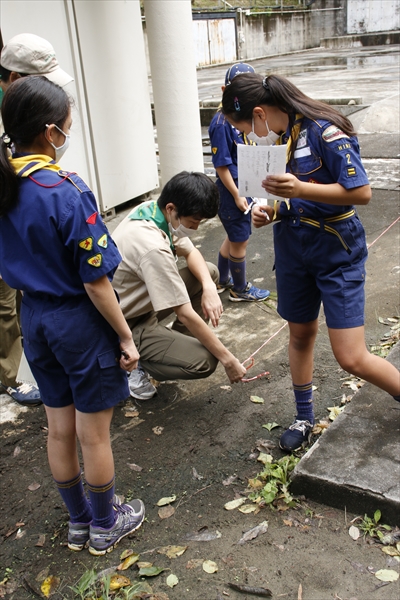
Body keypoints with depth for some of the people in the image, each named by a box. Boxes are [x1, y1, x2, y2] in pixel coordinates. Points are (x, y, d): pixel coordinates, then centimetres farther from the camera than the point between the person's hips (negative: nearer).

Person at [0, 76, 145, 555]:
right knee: (94, 434, 11)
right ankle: (105, 526, 32)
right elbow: (95, 281, -20)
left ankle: (78, 521, 39)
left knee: (59, 429, 19)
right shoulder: (66, 192, -23)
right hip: (80, 320, -7)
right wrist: (126, 337, -12)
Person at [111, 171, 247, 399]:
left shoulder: (151, 209, -8)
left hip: (140, 301, 9)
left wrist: (209, 287, -15)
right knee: (204, 361, -24)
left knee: (210, 271, 7)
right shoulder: (153, 247, -34)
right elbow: (186, 314, -30)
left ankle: (175, 345, 10)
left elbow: (191, 252, 6)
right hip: (126, 326, -9)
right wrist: (228, 359, -20)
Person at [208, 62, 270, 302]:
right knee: (240, 240, 6)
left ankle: (222, 280, 38)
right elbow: (222, 165, -19)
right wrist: (237, 195, -18)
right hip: (232, 190, -9)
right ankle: (240, 289, 24)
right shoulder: (222, 123, -20)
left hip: (244, 187, 9)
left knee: (234, 237, 21)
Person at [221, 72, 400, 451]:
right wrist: (272, 211, -6)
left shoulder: (325, 132, -20)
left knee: (351, 358, -8)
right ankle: (304, 418, 36)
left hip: (336, 249, -7)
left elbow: (361, 192, -21)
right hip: (292, 244, 7)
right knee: (300, 334, 17)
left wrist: (300, 189, -30)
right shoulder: (277, 136, 3)